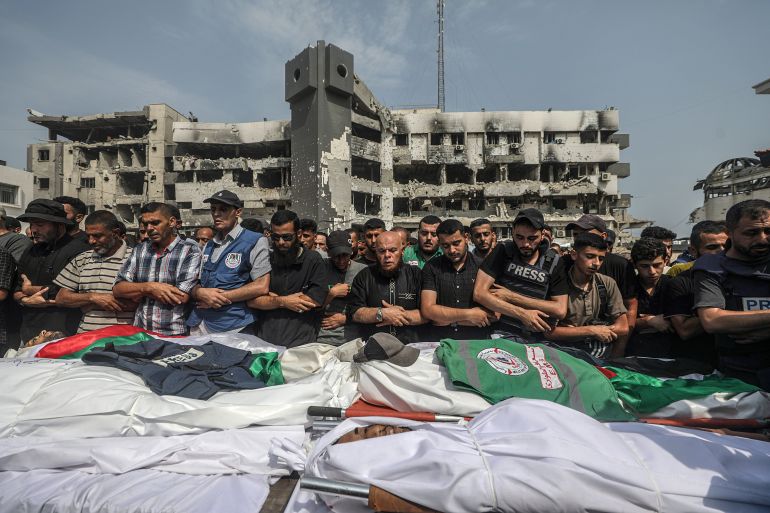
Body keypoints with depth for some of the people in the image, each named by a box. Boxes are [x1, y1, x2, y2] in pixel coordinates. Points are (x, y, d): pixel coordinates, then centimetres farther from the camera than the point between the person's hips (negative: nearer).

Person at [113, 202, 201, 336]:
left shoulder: (190, 250, -3)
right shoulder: (139, 250, 13)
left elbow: (181, 297, -13)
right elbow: (117, 289, 7)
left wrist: (136, 290, -2)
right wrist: (149, 287, -10)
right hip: (140, 332, 4)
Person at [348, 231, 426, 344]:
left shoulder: (416, 274, 5)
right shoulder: (364, 276, 8)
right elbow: (354, 313, 1)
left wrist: (400, 315, -11)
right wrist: (382, 314, -12)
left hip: (410, 346, -1)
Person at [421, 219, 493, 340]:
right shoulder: (431, 267, 2)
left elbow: (494, 316, -6)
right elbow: (427, 310, -7)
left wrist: (444, 317, -8)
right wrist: (468, 314, -10)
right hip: (438, 340, 0)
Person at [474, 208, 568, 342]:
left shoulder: (555, 262, 3)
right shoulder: (503, 251, -1)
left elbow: (560, 310, -5)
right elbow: (479, 293, -9)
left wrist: (511, 297, -9)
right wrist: (522, 313, -16)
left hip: (538, 339, 3)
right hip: (501, 333, -3)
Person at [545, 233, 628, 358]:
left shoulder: (608, 284, 5)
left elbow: (623, 328, 2)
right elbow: (549, 332, -14)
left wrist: (573, 331, -6)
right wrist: (591, 330, -13)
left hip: (602, 352, 4)